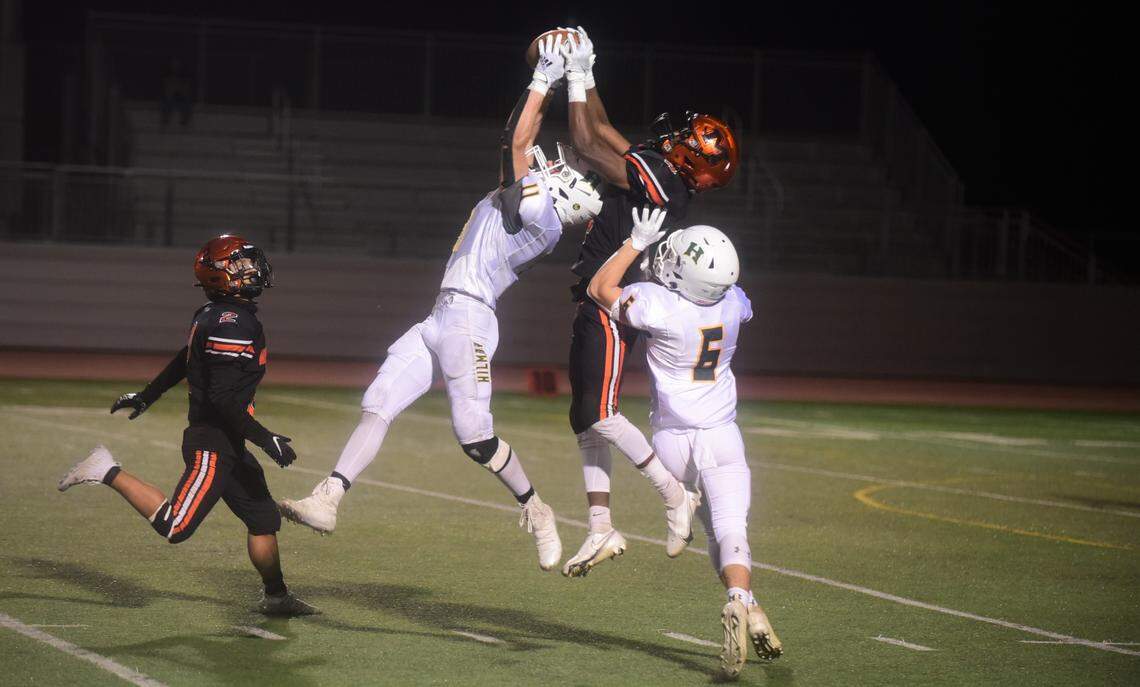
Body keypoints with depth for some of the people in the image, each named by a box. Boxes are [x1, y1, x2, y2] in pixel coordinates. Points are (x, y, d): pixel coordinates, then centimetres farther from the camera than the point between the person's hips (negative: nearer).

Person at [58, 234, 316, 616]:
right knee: (174, 526, -9)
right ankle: (109, 473, 0)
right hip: (213, 444, -10)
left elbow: (184, 360, 25)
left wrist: (146, 396, 39)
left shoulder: (214, 316, 9)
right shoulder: (234, 323, -21)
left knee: (264, 519, 15)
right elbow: (223, 399, -26)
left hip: (228, 444, 10)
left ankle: (276, 596, 25)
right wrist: (266, 439, -22)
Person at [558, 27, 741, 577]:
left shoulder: (656, 177, -18)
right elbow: (603, 134, 21)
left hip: (610, 311, -10)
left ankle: (674, 495, -6)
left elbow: (587, 144, -16)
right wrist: (585, 75, 21)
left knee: (600, 414, -15)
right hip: (599, 310, 10)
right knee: (585, 418, 10)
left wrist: (576, 79, -9)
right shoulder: (663, 179, 9)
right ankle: (602, 530, 12)